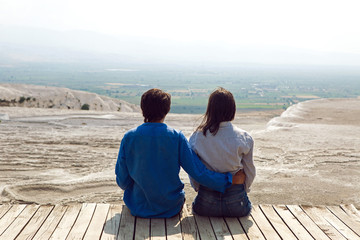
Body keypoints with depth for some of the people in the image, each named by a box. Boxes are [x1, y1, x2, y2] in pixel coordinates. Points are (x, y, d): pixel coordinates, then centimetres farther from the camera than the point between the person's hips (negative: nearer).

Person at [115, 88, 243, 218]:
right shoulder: (176, 137, -14)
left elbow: (122, 181, -5)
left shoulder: (129, 137, -11)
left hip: (138, 208, 1)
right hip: (171, 209, 0)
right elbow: (198, 172, -14)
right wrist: (230, 179, -4)